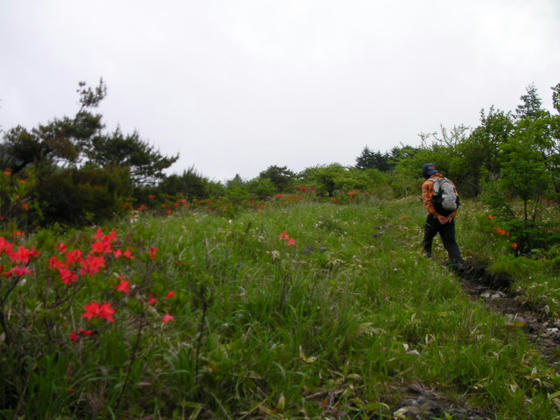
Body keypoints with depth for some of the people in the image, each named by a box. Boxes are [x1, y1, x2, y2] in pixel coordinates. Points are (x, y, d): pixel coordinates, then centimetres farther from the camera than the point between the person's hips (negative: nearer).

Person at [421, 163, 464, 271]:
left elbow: (427, 201, -12)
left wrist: (437, 215, -15)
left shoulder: (427, 183, 1)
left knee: (427, 239, 18)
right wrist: (451, 215, -3)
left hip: (435, 217, -4)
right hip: (449, 217, 4)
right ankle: (458, 262, -12)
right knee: (451, 242, 6)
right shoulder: (449, 182, 15)